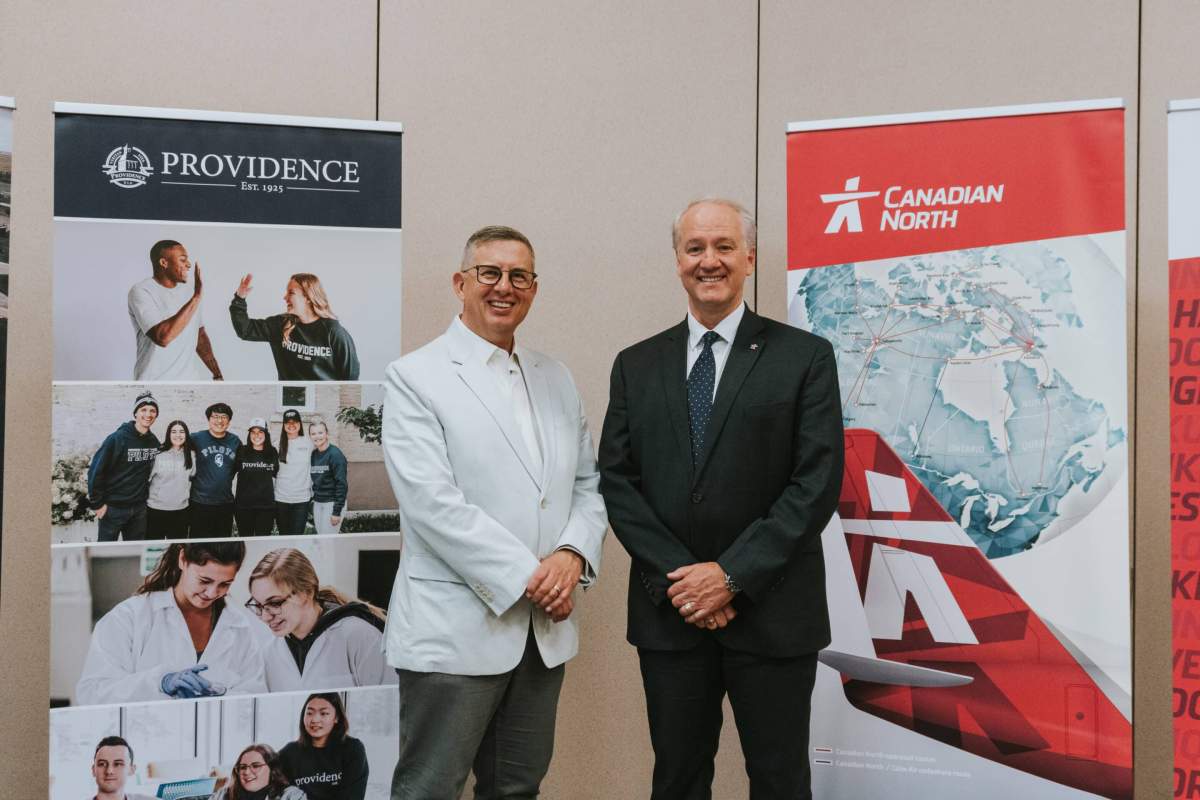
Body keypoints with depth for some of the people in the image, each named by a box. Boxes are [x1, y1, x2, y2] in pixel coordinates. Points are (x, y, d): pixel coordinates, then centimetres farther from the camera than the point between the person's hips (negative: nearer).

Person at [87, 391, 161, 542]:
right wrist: (97, 503, -12)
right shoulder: (117, 439, -14)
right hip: (113, 507, -5)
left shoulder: (154, 442, 3)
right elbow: (96, 470, -14)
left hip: (139, 508, 5)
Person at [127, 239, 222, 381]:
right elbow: (162, 337, -25)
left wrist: (217, 374, 8)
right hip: (155, 380, -5)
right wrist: (196, 297, -24)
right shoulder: (141, 291, -12)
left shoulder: (186, 291, 8)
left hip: (190, 378, 6)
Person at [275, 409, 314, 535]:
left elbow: (313, 468, 8)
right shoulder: (278, 445, 3)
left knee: (297, 536, -3)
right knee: (284, 536, 8)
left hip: (302, 498, -1)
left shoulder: (308, 443, 4)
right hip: (281, 498, 1)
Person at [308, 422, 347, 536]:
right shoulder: (313, 455, 8)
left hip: (332, 503, -6)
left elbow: (341, 484, -15)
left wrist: (337, 512, -18)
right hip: (317, 503, 6)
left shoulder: (335, 454, -11)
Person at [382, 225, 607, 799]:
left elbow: (589, 484, 13)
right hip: (455, 628, -5)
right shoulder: (416, 378, -6)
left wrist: (573, 554, -8)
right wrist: (526, 576, -16)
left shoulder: (556, 380, 13)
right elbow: (432, 502, -16)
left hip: (545, 630, 6)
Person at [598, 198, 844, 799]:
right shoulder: (636, 366, 8)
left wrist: (732, 574, -14)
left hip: (771, 612, -2)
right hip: (668, 613, 3)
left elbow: (818, 483, -8)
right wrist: (676, 577, -9)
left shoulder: (805, 357, -1)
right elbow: (617, 481, 3)